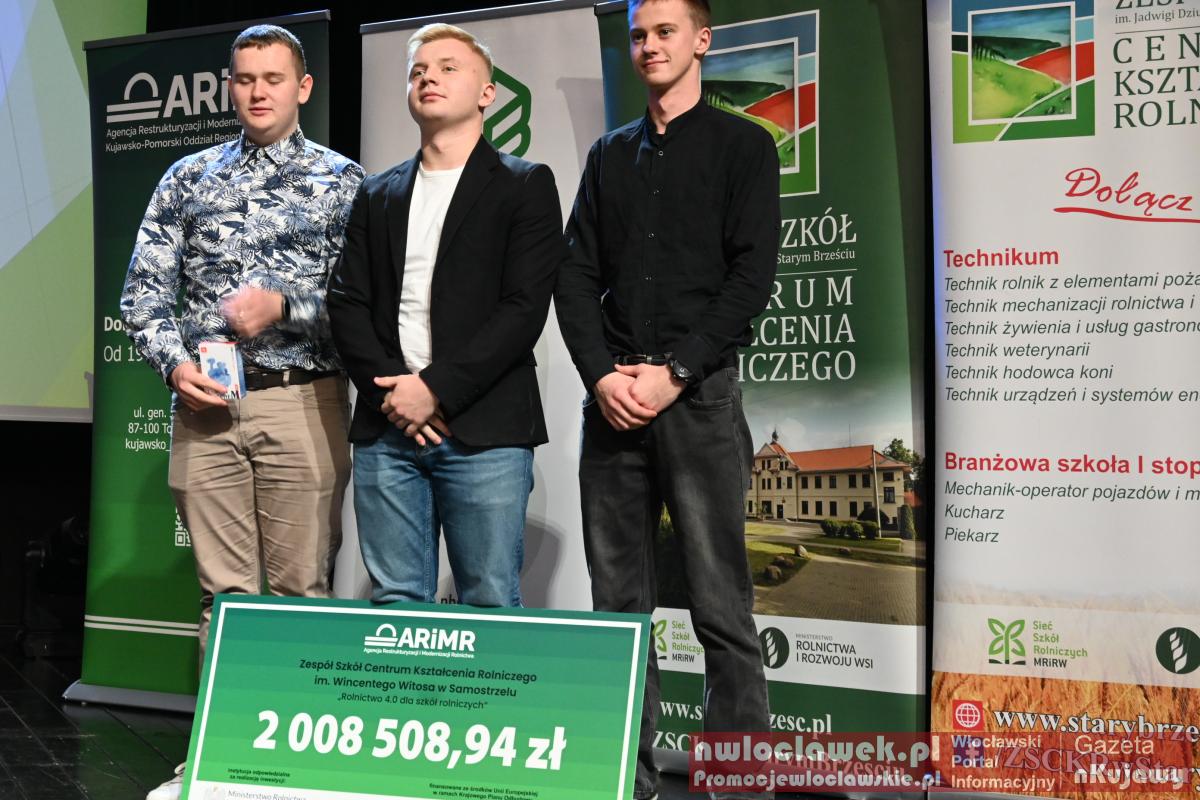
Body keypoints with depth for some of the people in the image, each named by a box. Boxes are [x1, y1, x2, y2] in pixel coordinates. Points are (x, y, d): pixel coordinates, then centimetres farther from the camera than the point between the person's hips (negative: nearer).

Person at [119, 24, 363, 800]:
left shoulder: (342, 181, 4)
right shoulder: (189, 179, 12)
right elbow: (143, 291, 9)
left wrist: (284, 306, -17)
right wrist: (174, 361, -7)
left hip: (303, 404, -2)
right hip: (207, 403, 2)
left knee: (301, 590, 1)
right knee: (223, 592, 5)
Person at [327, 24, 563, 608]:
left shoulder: (525, 185, 5)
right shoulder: (377, 195, 19)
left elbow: (524, 308, -6)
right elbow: (347, 302, 10)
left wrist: (435, 389, -12)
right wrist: (388, 392, -6)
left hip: (484, 431, -4)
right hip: (386, 429, 4)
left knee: (491, 608, -3)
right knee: (395, 602, 4)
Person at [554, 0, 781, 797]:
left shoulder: (742, 145, 4)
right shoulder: (611, 155, 17)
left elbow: (751, 277, -6)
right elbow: (577, 276, 10)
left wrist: (674, 373, -14)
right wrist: (602, 375, -7)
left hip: (699, 395, -4)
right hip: (611, 396, 4)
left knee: (721, 605, -3)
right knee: (619, 603, 6)